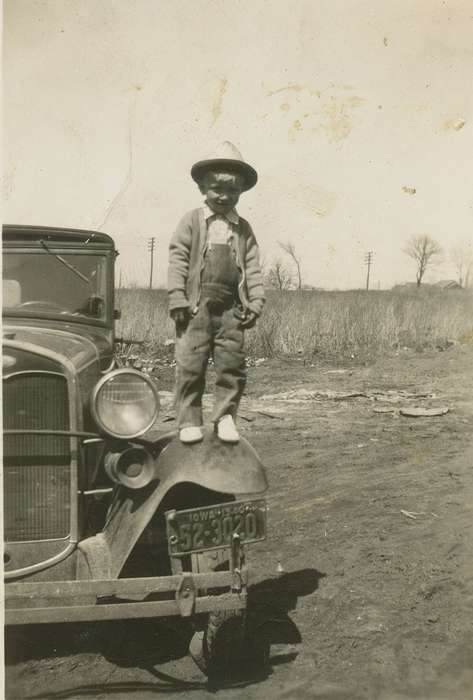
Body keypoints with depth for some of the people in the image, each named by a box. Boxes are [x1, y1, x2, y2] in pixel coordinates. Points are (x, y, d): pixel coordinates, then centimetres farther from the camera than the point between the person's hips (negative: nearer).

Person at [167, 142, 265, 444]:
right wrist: (177, 299, -8)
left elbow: (253, 268, 10)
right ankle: (189, 421, 10)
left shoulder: (243, 228, 13)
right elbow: (177, 260, 0)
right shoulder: (192, 221, 5)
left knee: (232, 365, 4)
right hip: (196, 306, -2)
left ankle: (226, 416, 19)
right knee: (190, 365, -1)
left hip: (231, 309, 2)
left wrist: (256, 302, 0)